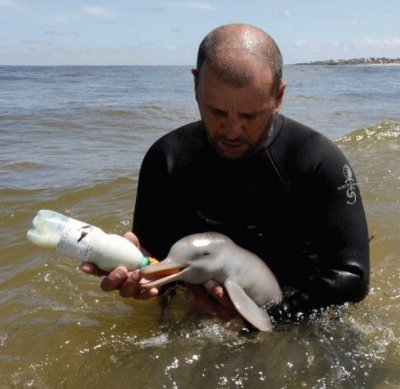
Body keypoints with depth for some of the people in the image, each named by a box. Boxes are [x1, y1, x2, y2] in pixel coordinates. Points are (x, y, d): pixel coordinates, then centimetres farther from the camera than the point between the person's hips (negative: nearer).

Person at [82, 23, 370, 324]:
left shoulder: (319, 161, -15)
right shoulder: (168, 159, -5)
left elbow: (350, 276, -17)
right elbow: (153, 258, 0)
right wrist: (132, 276, -24)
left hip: (299, 332, -1)